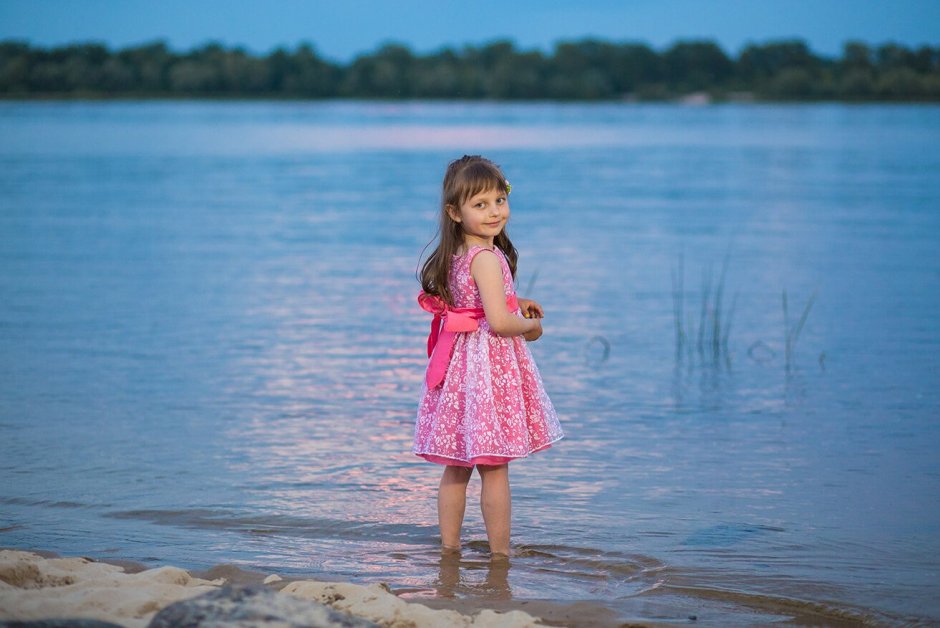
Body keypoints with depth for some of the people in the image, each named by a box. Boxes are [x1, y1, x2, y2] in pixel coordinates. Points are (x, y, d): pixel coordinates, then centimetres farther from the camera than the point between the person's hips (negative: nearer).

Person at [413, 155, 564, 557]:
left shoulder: (455, 256, 7)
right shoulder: (488, 258, -19)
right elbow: (498, 322, -26)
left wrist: (516, 304, 16)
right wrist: (530, 327, -7)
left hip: (458, 365, 8)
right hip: (490, 367, -8)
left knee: (456, 467, 15)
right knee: (494, 470, 1)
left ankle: (448, 547, 22)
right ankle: (500, 553, 7)